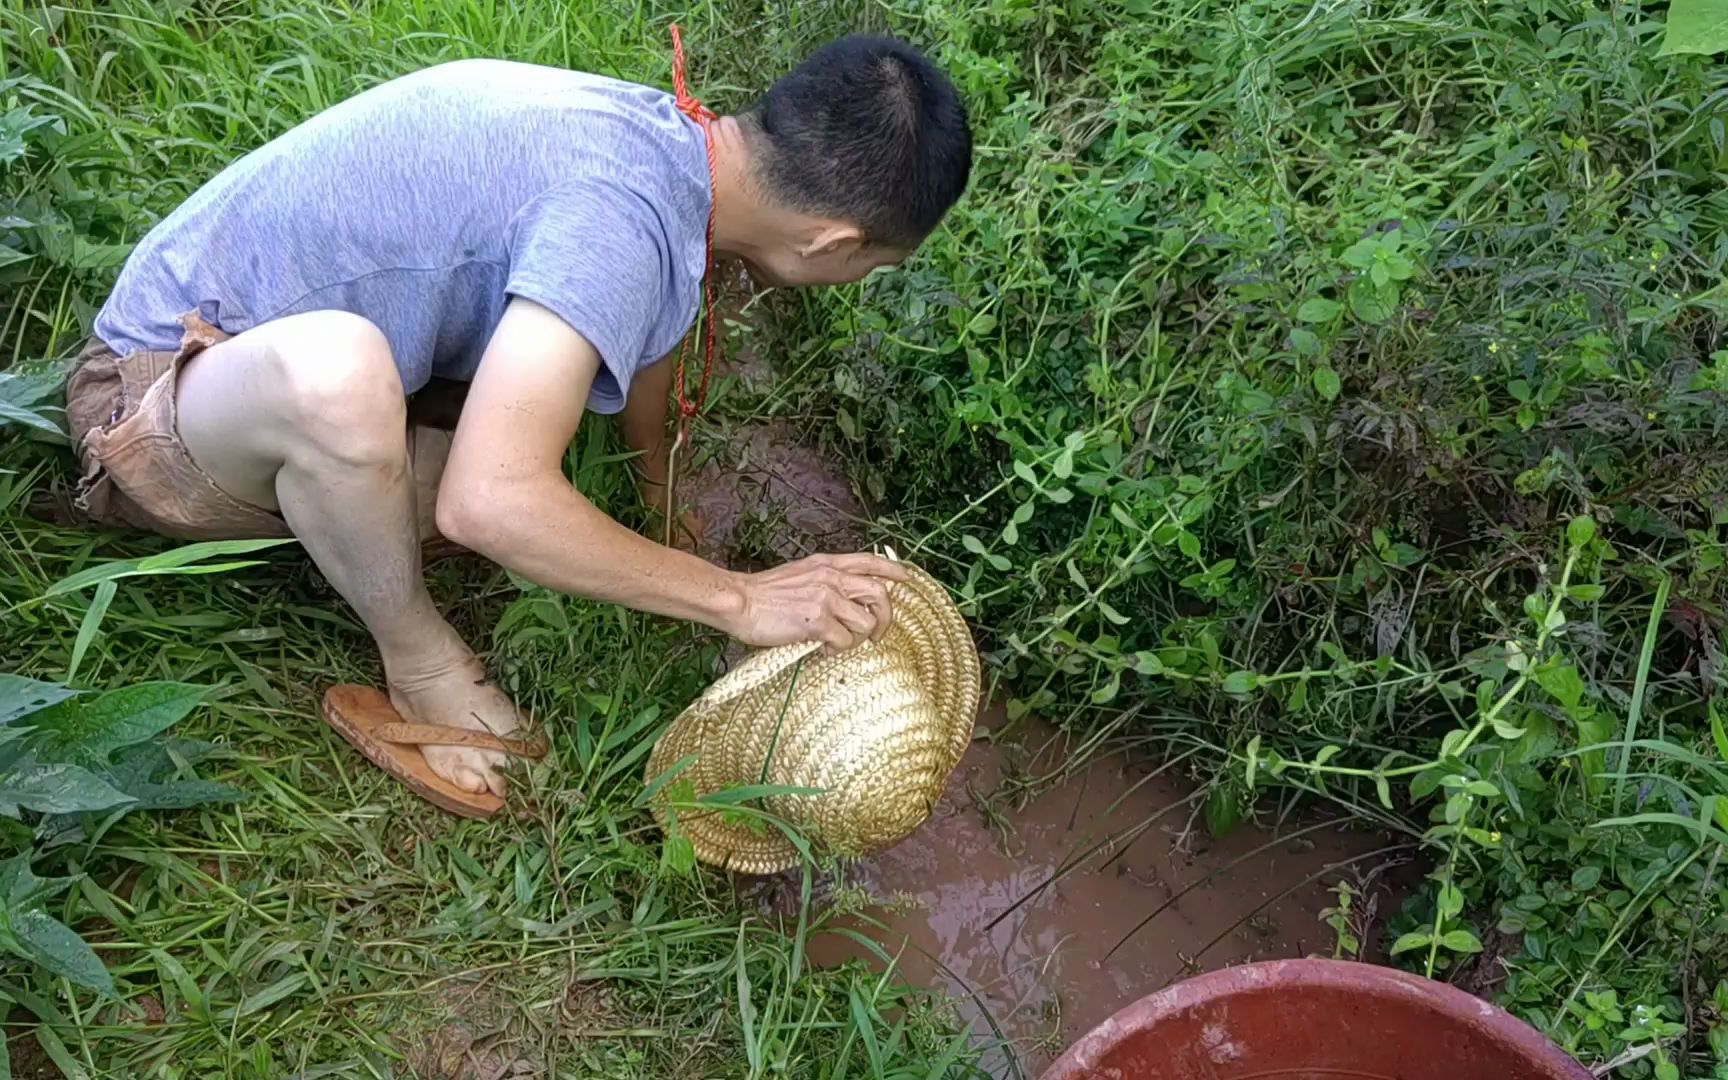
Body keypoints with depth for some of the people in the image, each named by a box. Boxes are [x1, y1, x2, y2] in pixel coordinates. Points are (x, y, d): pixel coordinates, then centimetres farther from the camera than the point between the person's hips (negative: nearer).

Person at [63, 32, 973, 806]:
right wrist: (739, 600, -29)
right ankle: (421, 664, -12)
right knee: (333, 368, -41)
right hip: (155, 387, -7)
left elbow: (644, 348, 14)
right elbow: (491, 503, -40)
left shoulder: (655, 126, -6)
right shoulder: (624, 217, -33)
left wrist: (665, 501, 28)